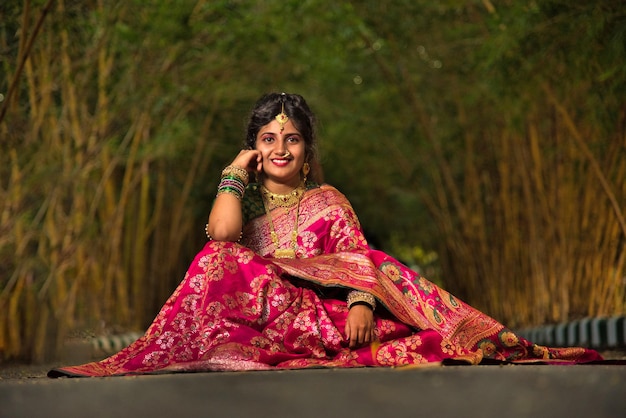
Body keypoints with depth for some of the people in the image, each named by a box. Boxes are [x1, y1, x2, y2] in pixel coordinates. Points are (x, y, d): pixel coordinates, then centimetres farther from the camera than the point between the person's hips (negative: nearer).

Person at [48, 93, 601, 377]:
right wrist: (235, 172, 6)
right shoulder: (243, 200, 19)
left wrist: (360, 304, -18)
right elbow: (223, 231, -7)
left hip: (326, 315, 1)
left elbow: (358, 261, 3)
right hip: (262, 313, 0)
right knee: (223, 260, -27)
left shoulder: (328, 201, 19)